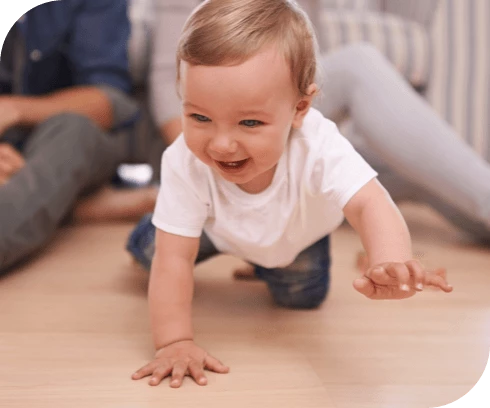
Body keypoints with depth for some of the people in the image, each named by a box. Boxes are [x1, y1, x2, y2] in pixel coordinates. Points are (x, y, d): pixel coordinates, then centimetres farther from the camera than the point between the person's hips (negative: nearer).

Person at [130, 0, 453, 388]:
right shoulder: (184, 163, -41)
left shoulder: (318, 146, -45)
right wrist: (174, 341, -41)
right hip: (218, 228, 1)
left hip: (297, 232, 0)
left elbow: (369, 204, -55)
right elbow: (174, 259, -36)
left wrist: (391, 262, -77)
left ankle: (270, 264, 37)